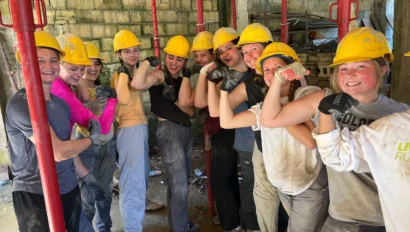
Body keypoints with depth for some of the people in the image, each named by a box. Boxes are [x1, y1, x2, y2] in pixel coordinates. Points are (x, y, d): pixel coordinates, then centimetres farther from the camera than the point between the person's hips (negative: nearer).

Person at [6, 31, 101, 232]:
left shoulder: (61, 103, 7)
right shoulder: (21, 104, -19)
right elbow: (58, 152, -22)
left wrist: (85, 175, 16)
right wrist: (92, 138, -8)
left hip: (69, 190, 7)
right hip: (35, 196, -7)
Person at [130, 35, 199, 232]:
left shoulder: (182, 81, 13)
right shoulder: (159, 76, -11)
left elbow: (191, 111, 2)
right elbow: (137, 84, -34)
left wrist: (174, 100, -14)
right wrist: (147, 62, -20)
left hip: (185, 132, 8)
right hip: (169, 132, -8)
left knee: (180, 183, 21)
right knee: (179, 187, -1)